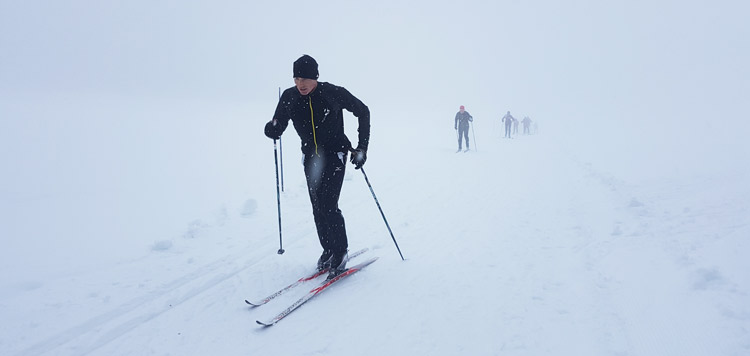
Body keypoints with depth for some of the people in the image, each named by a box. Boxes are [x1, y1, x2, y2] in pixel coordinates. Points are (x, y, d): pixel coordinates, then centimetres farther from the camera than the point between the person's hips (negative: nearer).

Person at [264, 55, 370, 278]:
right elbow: (278, 128, 0)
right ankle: (328, 250, 25)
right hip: (311, 158, 4)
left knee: (328, 206, -13)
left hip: (335, 156, -4)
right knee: (318, 208, 8)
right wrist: (272, 129, -26)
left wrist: (362, 147, -7)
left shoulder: (333, 93, -17)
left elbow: (363, 112, -3)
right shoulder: (289, 98, -8)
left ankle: (340, 253, 3)